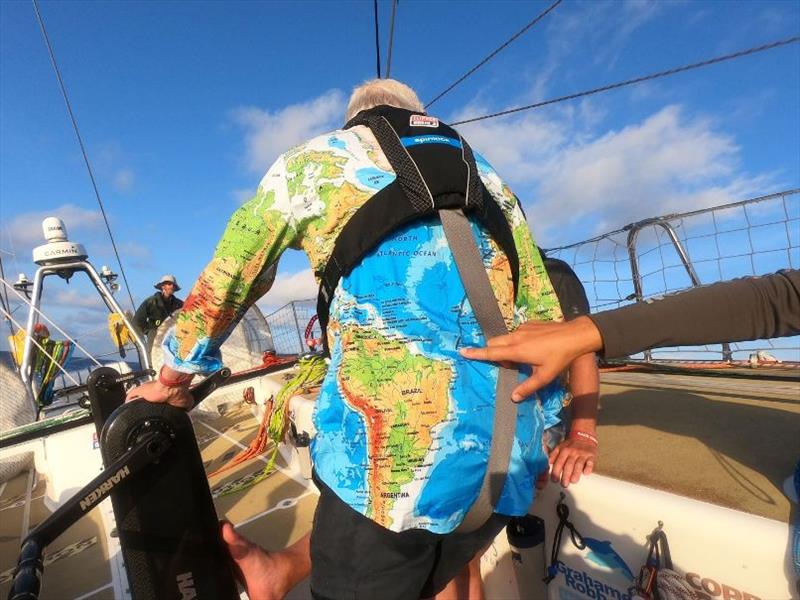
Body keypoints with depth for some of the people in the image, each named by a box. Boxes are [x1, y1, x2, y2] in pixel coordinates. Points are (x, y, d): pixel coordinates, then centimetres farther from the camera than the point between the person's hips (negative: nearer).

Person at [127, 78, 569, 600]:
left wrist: (174, 378, 27)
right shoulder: (490, 179, 19)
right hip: (507, 466, 7)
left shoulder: (316, 160, 8)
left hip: (392, 455, -6)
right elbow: (545, 316, 18)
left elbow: (225, 280, 12)